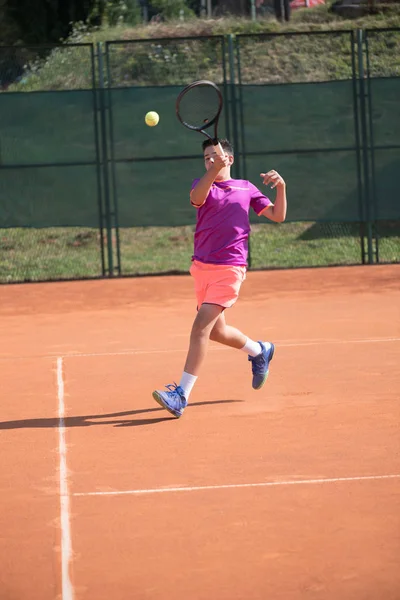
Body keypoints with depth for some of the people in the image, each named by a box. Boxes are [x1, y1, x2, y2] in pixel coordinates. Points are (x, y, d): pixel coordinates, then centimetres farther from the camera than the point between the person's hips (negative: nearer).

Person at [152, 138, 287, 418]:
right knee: (216, 331, 16)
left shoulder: (246, 188, 7)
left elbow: (278, 216, 8)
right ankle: (260, 351, 44)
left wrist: (281, 187, -8)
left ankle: (181, 395, -17)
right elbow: (197, 198, -18)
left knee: (201, 326, -16)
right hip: (202, 266, 4)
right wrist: (215, 170, -34)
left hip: (229, 269, -4)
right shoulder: (203, 184, 7)